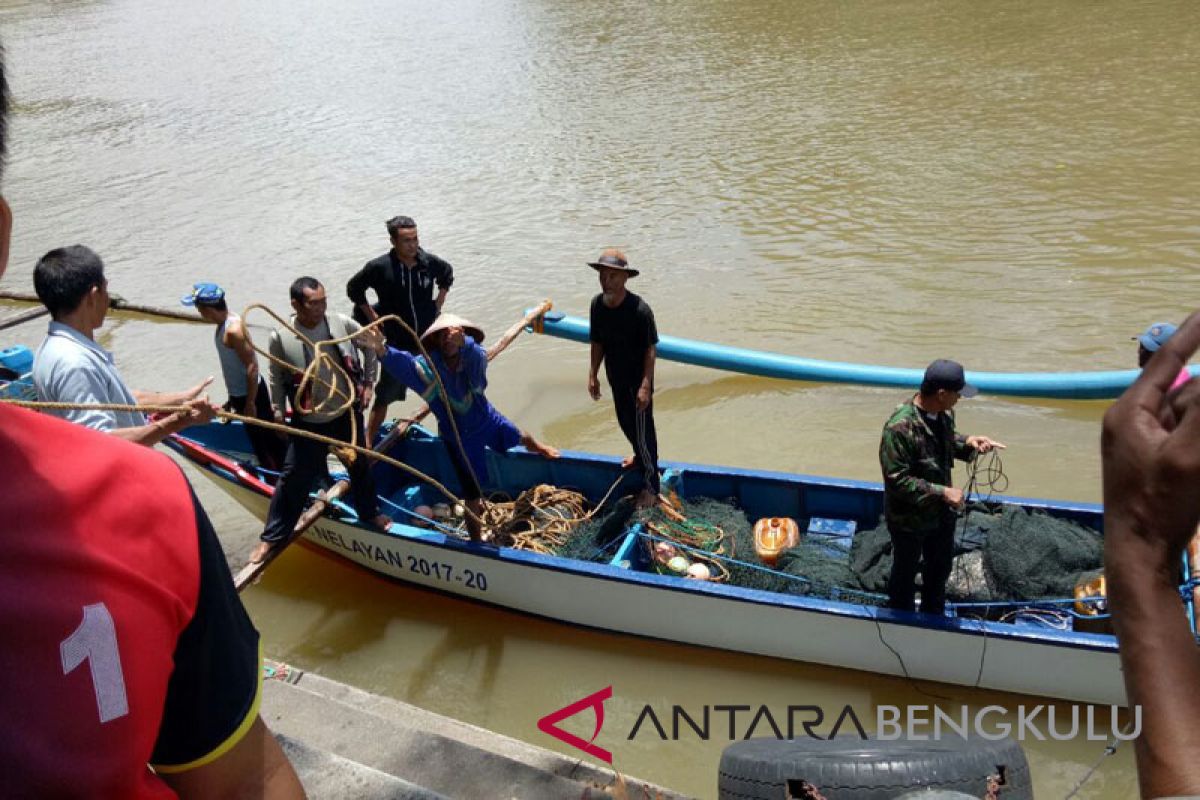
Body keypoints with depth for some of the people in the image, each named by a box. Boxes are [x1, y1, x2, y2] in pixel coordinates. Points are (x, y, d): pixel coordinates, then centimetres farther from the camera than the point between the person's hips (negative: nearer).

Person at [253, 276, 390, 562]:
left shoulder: (342, 324, -13)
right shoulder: (280, 338, -16)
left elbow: (370, 346, 5)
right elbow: (277, 380, -1)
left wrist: (368, 383, 4)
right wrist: (278, 413, 3)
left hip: (347, 414, 2)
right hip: (308, 423, -2)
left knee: (360, 466, 20)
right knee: (294, 478, 5)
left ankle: (370, 512, 45)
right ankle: (272, 536, 21)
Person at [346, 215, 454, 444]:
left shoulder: (429, 262, -9)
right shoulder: (380, 267, -17)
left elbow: (447, 275, 15)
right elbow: (354, 289, -1)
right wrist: (373, 318, -3)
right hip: (397, 345, -3)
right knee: (385, 397, 7)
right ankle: (367, 443, 18)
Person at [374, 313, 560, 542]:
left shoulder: (473, 357, -19)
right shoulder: (429, 366, -25)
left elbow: (477, 357, -44)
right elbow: (404, 364, -44)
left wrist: (464, 343, -66)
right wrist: (382, 350, -65)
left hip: (486, 419, 3)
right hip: (460, 436, -3)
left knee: (522, 438, 31)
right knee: (473, 493, 0)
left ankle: (537, 447, 69)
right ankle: (476, 540, 20)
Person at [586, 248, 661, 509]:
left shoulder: (639, 309, -26)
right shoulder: (597, 304, -8)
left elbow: (651, 349, -20)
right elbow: (598, 343, 5)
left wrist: (646, 386, -23)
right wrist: (593, 375, 6)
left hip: (638, 380, -6)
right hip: (616, 378, 6)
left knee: (642, 430, 2)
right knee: (625, 422, 25)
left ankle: (650, 485, 17)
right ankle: (640, 456, 53)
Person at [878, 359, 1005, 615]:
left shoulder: (944, 413, -8)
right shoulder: (900, 427, -33)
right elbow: (897, 480, -30)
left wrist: (968, 442, -9)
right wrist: (942, 492, -28)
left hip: (941, 511, 8)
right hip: (909, 518, -8)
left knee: (940, 567, 27)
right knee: (905, 572, 18)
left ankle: (934, 616, 52)